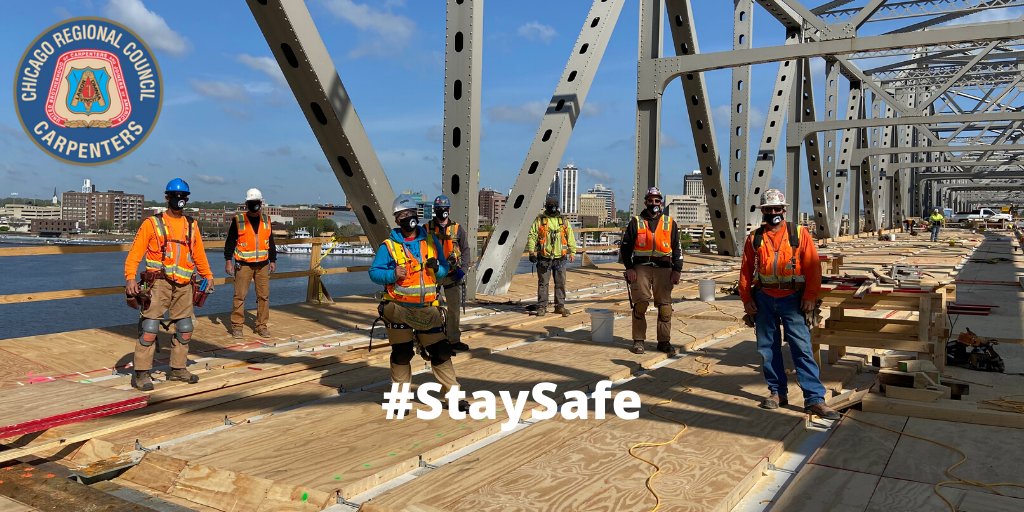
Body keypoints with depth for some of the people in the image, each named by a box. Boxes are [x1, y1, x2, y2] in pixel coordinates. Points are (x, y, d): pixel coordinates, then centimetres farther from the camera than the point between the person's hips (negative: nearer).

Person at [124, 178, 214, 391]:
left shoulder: (191, 225, 14)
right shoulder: (152, 223, 0)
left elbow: (199, 253, 22)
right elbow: (135, 252, -5)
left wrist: (208, 276, 20)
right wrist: (130, 278, -16)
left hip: (184, 285, 5)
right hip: (159, 282, -5)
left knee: (185, 328, 10)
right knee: (150, 327, -9)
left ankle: (178, 369, 23)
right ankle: (141, 373, -2)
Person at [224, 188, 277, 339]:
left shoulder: (266, 220, 10)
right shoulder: (238, 220, -2)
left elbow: (271, 242, 16)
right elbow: (230, 241, 0)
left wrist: (273, 261, 14)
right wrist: (228, 261, -5)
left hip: (262, 265, 3)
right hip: (243, 264, -3)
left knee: (264, 296, 3)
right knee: (240, 295, -3)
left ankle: (261, 326, 12)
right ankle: (237, 326, 6)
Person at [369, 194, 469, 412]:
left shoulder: (431, 240, 7)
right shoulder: (389, 245, -2)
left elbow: (444, 269, 12)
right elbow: (374, 272, -4)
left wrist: (437, 267, -11)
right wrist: (393, 274, -22)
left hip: (428, 308, 2)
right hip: (399, 308, -2)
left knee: (440, 352, 4)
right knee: (401, 353, 6)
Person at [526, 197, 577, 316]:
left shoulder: (563, 221, 10)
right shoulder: (539, 220, 2)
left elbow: (570, 237, 14)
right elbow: (532, 236, 0)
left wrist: (572, 252, 8)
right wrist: (532, 252, -9)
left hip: (560, 258, 3)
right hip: (544, 258, -2)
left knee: (560, 283, 6)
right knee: (543, 283, 2)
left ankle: (560, 306, 16)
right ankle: (541, 307, 8)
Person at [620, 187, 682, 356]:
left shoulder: (670, 223, 12)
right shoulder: (636, 222, 9)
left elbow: (677, 248, 12)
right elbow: (625, 247, 7)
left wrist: (677, 270, 3)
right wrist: (629, 268, -3)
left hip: (664, 269, 1)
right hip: (641, 267, -1)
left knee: (665, 307, 1)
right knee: (640, 305, -4)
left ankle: (664, 341, 10)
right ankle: (638, 341, 4)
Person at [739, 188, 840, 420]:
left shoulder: (800, 234, 0)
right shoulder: (754, 238, 7)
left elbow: (813, 267, -3)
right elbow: (745, 271, 8)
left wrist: (810, 297, -10)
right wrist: (746, 299, 2)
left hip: (792, 299, -3)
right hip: (764, 300, 3)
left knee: (802, 348, -6)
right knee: (767, 348, 8)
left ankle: (815, 398, -4)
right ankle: (777, 392, 21)